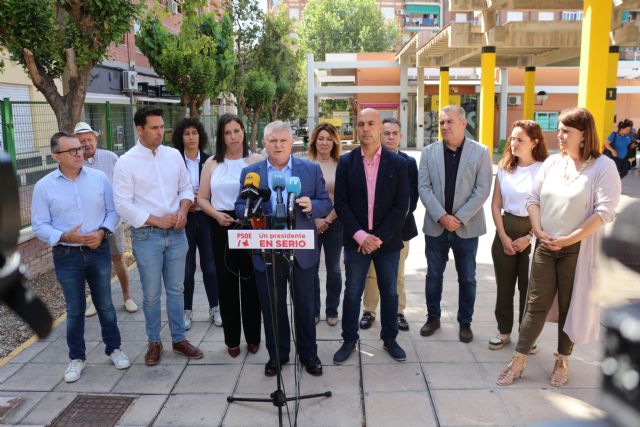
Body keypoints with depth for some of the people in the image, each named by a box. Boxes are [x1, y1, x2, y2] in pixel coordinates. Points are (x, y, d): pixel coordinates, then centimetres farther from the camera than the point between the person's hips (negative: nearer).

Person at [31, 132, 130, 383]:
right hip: (67, 256, -1)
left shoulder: (99, 178, -2)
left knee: (105, 305, 12)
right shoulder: (44, 187, -5)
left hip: (99, 251, 1)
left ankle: (114, 349, 29)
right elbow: (40, 226, -4)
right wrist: (66, 237, -20)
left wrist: (103, 232, -16)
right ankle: (77, 358, 26)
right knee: (75, 310, 10)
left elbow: (112, 211, 2)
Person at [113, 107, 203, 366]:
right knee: (151, 293, 7)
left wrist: (183, 211, -9)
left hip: (176, 233, 4)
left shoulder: (174, 155, 4)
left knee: (176, 289, 13)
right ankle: (154, 343, 25)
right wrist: (157, 221, -14)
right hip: (146, 236, -3)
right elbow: (123, 206, -12)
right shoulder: (126, 162, -9)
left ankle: (179, 339, 26)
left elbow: (186, 188, 11)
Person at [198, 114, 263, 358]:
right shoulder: (212, 163, 7)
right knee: (227, 283, 7)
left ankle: (253, 337, 21)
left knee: (251, 282, 6)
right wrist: (217, 214, -10)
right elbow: (202, 198, 8)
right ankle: (232, 339, 20)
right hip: (222, 227, 2)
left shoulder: (257, 161, 2)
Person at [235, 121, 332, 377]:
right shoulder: (250, 172, 3)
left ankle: (308, 354, 29)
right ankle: (277, 355, 30)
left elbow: (326, 204, 2)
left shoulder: (311, 170, 1)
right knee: (271, 306, 12)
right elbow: (240, 207, 4)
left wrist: (311, 206, -21)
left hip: (302, 251, 0)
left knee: (305, 305, 11)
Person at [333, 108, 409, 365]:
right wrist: (360, 235, -14)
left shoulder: (397, 163, -3)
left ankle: (390, 339, 30)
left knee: (389, 292, 13)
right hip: (356, 240, 0)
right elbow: (341, 203, -4)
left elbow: (401, 206, -6)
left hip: (388, 241, 0)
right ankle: (349, 340, 24)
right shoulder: (346, 162, -1)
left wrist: (379, 237, -13)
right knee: (352, 293, 8)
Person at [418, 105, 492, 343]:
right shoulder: (429, 152, 2)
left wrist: (460, 218, -14)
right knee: (434, 275, 12)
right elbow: (424, 188, -3)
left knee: (467, 278, 10)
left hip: (467, 227, -1)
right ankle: (433, 317, 28)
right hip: (436, 226, 2)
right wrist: (441, 216, -14)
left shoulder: (480, 152, -2)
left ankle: (465, 322, 25)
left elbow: (482, 190, -7)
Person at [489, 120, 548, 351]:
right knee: (504, 284, 11)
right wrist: (504, 237, -2)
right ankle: (503, 331, 25)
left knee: (528, 286, 6)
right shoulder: (504, 167, 5)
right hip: (506, 230, 4)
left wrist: (529, 237, -10)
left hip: (533, 231, -4)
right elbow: (495, 205, 5)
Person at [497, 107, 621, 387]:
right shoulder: (552, 162, 6)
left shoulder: (603, 167, -9)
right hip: (545, 246, 4)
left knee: (569, 307, 9)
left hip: (578, 249, -4)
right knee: (536, 304, 7)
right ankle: (518, 361, 15)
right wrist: (539, 232, -5)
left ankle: (562, 363, 26)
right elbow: (534, 199, 9)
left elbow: (605, 212, -16)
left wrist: (568, 239, -18)